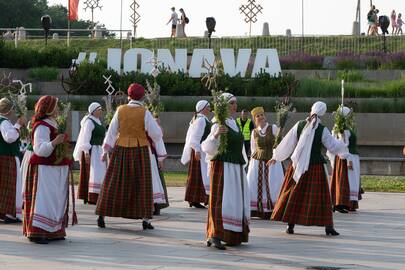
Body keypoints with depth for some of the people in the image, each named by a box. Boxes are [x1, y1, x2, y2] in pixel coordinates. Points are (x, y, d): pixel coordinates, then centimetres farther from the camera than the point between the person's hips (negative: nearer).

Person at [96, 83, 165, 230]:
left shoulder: (120, 110, -1)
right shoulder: (145, 113, -8)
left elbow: (112, 131, 2)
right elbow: (156, 133, -9)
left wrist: (106, 150, 9)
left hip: (121, 151, 2)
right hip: (140, 152, -2)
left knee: (115, 184, 8)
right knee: (142, 185, 5)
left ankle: (102, 214, 7)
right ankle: (145, 219, 2)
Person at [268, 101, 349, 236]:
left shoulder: (299, 125, -1)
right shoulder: (322, 130, -10)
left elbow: (287, 143, 6)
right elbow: (333, 146, -4)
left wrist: (276, 157, 16)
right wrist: (343, 148, 18)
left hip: (298, 165, 2)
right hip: (316, 166, -2)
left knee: (294, 194, 10)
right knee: (320, 195, 3)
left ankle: (290, 225, 10)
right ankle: (328, 226, 2)